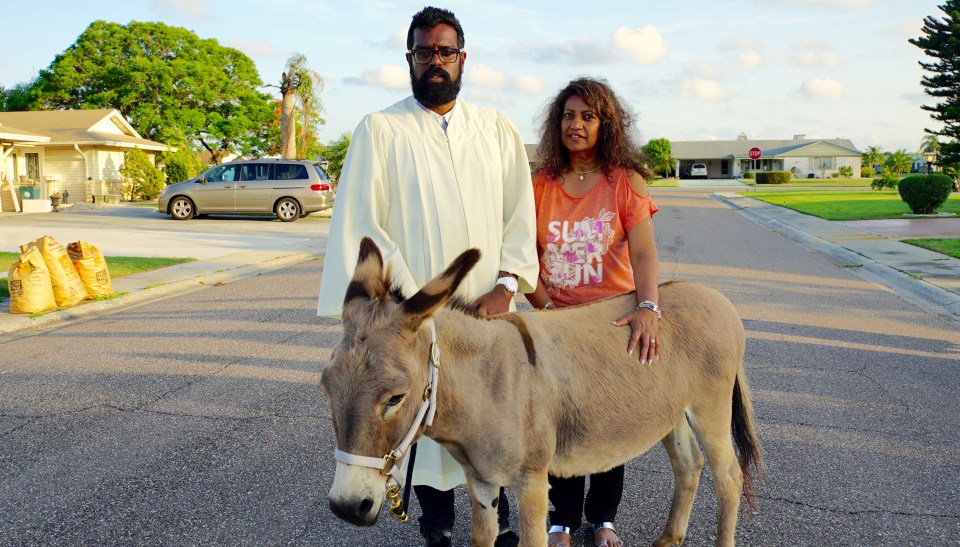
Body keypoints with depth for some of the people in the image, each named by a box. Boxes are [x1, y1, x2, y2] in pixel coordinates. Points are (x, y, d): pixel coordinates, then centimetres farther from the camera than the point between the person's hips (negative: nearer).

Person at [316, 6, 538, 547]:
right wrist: (414, 301, -14)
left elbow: (521, 213, 6)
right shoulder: (380, 130, -2)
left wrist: (506, 285, -7)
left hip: (490, 307, 3)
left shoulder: (497, 128, 8)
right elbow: (362, 224, -7)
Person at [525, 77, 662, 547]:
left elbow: (644, 253, -19)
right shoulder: (541, 185, 1)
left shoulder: (626, 182, -7)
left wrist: (647, 307, -34)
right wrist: (543, 304, -13)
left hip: (613, 320, -1)